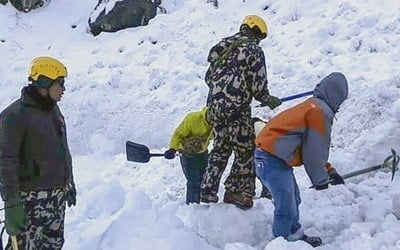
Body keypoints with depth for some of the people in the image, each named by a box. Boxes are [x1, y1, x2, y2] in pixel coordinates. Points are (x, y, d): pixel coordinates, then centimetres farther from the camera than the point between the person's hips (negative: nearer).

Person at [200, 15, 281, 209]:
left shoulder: (222, 47, 14)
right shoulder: (253, 49, -6)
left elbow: (208, 77, 16)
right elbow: (258, 85, -8)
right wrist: (269, 100, 10)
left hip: (214, 105, 7)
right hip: (236, 108, -7)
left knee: (220, 148, 19)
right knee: (246, 151, 5)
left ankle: (208, 191, 21)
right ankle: (236, 192, 7)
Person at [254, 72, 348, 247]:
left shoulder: (313, 105, 19)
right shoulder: (321, 111, -13)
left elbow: (315, 148, 26)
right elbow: (315, 150, -10)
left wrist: (329, 171, 25)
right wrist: (320, 179, 3)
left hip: (267, 155, 11)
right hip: (273, 160, -11)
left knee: (292, 200, 22)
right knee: (286, 207, -6)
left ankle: (295, 236, 36)